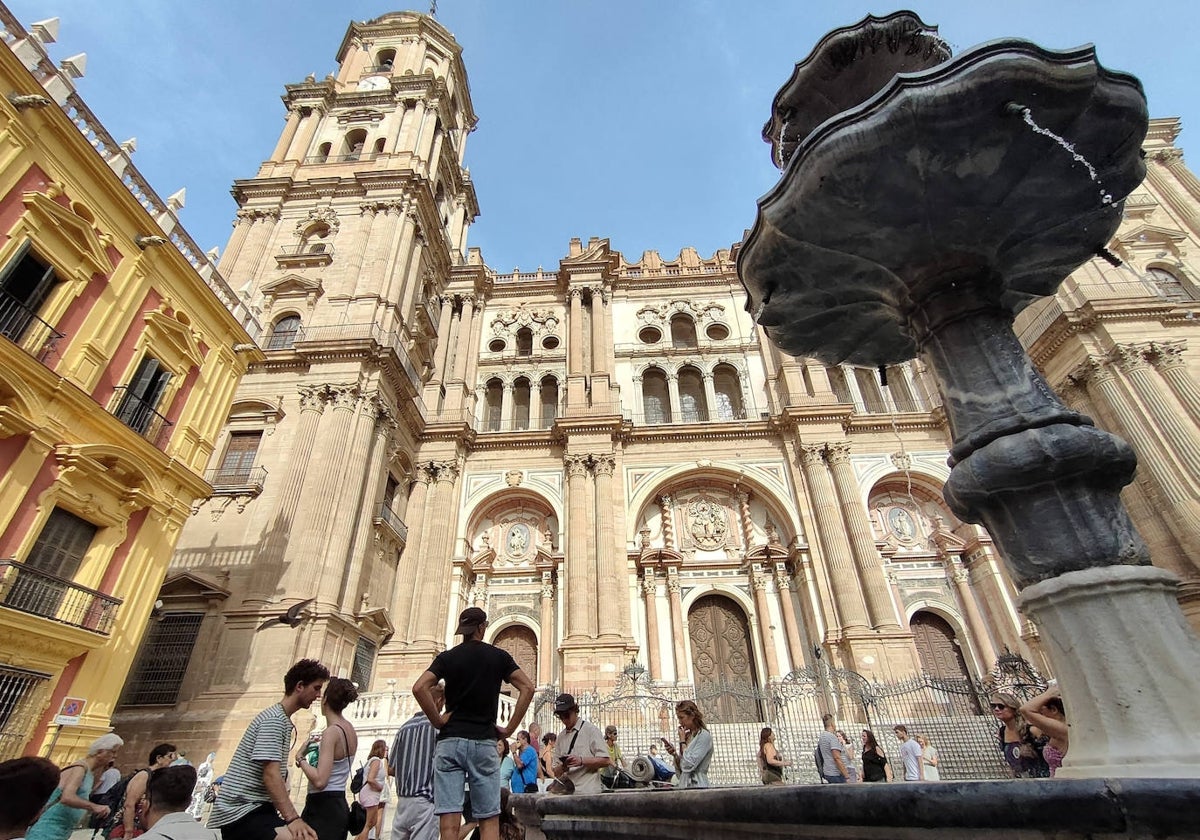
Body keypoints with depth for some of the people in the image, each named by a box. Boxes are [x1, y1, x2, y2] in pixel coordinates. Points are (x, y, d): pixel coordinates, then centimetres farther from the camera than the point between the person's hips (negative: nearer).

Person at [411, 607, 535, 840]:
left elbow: (419, 688, -9)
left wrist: (438, 721, 1)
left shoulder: (447, 657, 5)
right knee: (489, 820, 6)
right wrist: (510, 729, 2)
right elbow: (528, 688, -3)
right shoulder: (498, 656, 5)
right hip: (484, 742, 0)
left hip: (450, 741, 1)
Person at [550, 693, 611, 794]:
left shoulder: (590, 730, 0)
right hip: (567, 792, 5)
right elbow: (556, 772, 14)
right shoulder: (561, 737, 14)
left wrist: (581, 761, -16)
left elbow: (605, 761, -6)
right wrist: (563, 767, -8)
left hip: (588, 792, -5)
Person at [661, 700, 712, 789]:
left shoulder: (704, 736, -9)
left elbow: (688, 766, -17)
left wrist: (682, 741, -8)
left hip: (697, 786, -6)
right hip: (683, 786, 6)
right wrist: (674, 754, -4)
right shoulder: (687, 736, 11)